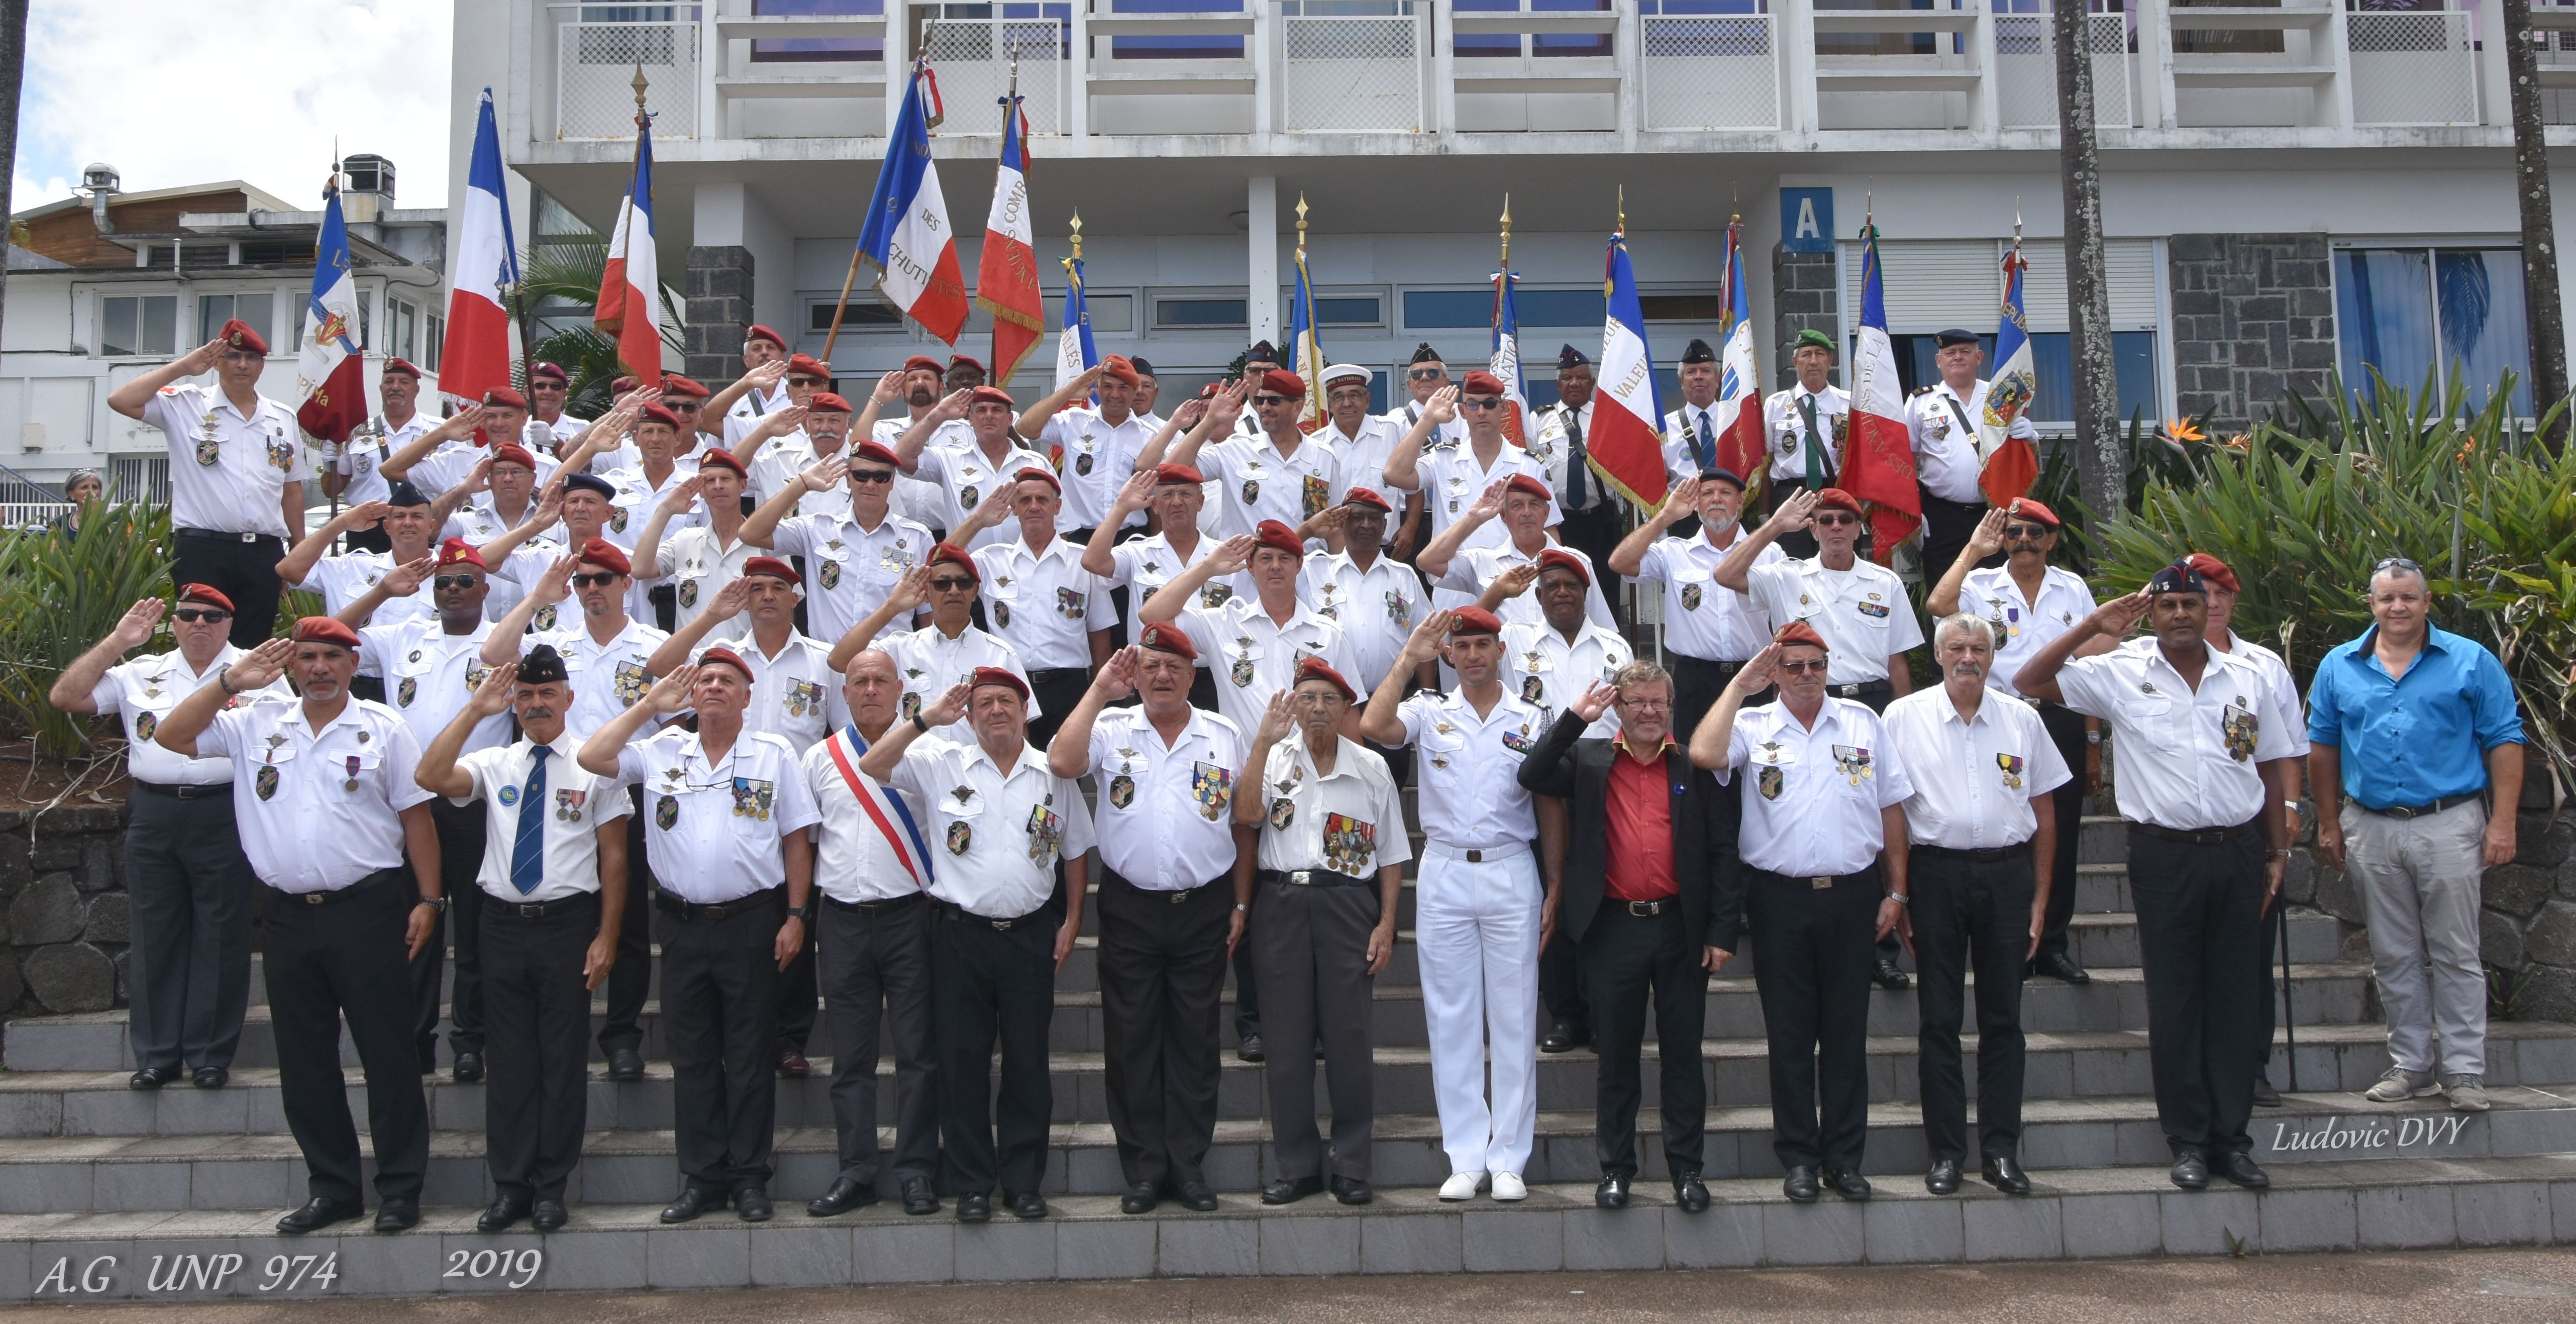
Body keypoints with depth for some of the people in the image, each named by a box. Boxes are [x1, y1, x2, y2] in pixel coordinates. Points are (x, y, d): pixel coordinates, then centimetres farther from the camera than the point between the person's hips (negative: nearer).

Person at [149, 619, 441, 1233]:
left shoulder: (383, 729, 2)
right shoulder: (256, 726, 11)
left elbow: (416, 816, 1)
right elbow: (171, 737, 5)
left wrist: (428, 899, -4)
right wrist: (231, 682, -3)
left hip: (367, 908, -4)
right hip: (289, 916, 4)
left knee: (387, 1051, -1)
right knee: (304, 1060, 10)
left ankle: (400, 1188, 8)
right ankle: (332, 1187, 22)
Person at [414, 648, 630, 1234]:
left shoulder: (593, 764, 0)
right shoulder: (494, 763, 8)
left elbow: (614, 855, -1)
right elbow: (430, 777, -11)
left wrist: (606, 936, -6)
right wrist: (475, 710, -13)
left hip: (568, 922, -2)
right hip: (503, 922, 3)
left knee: (564, 1056, 4)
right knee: (509, 1058, 8)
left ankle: (551, 1187, 15)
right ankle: (510, 1186, 19)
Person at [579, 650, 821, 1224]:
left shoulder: (775, 755, 3)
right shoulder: (661, 752, 9)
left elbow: (797, 839, 3)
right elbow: (591, 757, -3)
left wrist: (796, 916, -3)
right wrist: (650, 705, -1)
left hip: (751, 923, -2)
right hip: (683, 925, 2)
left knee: (751, 1057, 3)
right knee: (691, 1057, 8)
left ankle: (749, 1177, 12)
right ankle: (701, 1178, 18)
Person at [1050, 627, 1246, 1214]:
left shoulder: (1225, 736, 7)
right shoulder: (1112, 729, 2)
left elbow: (1243, 824, 10)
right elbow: (1061, 763, -19)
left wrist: (1240, 904, 6)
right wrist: (1099, 691, -15)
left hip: (1203, 907, 1)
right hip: (1130, 907, -1)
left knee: (1195, 1040, 7)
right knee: (1132, 1040, 5)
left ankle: (1189, 1166, 17)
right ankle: (1143, 1167, 15)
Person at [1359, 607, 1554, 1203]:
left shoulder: (1533, 720, 7)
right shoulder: (1430, 712, 5)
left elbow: (1551, 808, 9)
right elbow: (1373, 726, -16)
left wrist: (1555, 888, 3)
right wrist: (1408, 659, -12)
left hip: (1511, 872, 0)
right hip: (1443, 873, 0)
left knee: (1514, 1019, 2)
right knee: (1451, 1019, 4)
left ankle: (1509, 1159, 11)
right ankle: (1465, 1159, 12)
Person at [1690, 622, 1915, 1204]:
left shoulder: (1863, 722, 8)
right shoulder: (1752, 727, 2)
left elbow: (1891, 808, 10)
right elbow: (1703, 754, -20)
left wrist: (1895, 892, 6)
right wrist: (1738, 687, -11)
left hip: (1852, 894, 2)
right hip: (1780, 899, -1)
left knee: (1847, 1032, 8)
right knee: (1790, 1035, 6)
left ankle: (1844, 1157, 18)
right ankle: (1799, 1158, 16)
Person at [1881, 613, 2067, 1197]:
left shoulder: (2022, 720, 8)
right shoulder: (1903, 717, 2)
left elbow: (2044, 813, 12)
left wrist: (2039, 899, 7)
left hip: (2006, 872, 2)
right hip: (1936, 871, -2)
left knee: (2003, 1017, 6)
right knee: (1939, 1019, 3)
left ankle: (2001, 1150, 14)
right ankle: (1945, 1152, 11)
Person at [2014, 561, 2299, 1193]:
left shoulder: (2246, 680, 9)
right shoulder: (2122, 673, 0)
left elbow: (2270, 771, 13)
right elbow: (2028, 681, -6)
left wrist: (2278, 853, 10)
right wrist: (2093, 625, -10)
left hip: (2238, 851, 2)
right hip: (2165, 855, -2)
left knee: (2234, 996, 7)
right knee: (2173, 1000, 3)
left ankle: (2232, 1137, 16)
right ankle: (2188, 1140, 13)